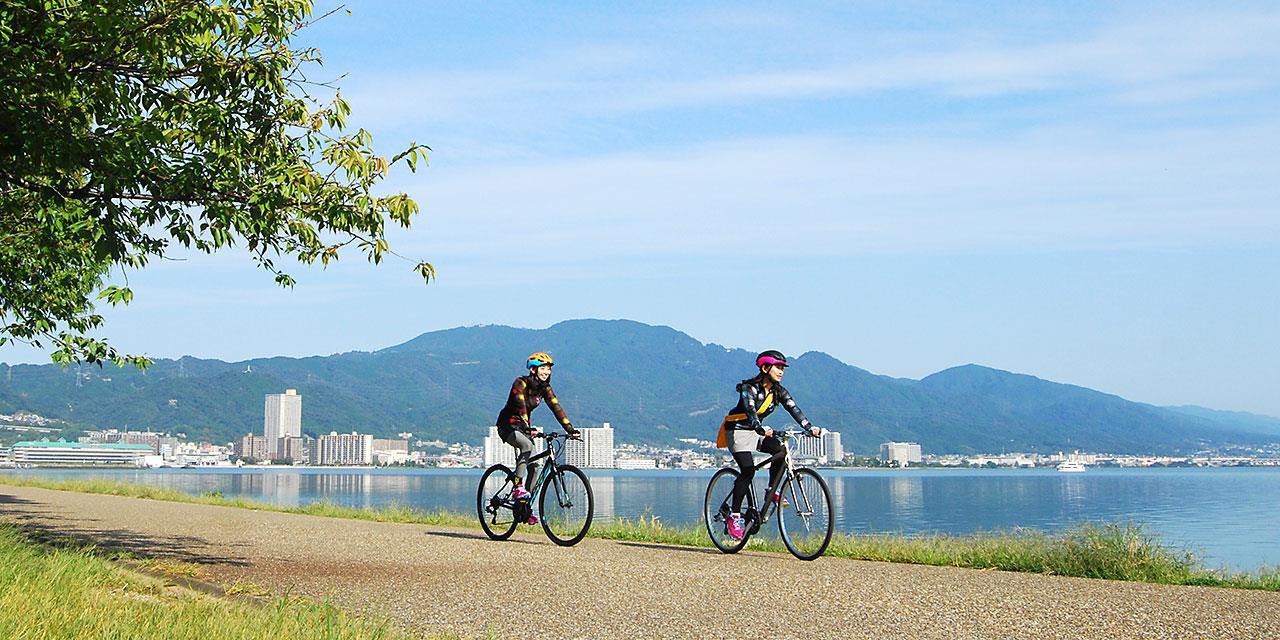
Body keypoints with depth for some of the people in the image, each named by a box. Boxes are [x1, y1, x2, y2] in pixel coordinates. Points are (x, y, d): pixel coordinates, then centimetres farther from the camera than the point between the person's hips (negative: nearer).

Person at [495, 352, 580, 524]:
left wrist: (570, 430, -21)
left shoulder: (545, 388, -2)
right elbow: (520, 406, -34)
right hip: (507, 425, -6)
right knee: (527, 445, -35)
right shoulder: (520, 383, -21)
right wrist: (530, 429, -49)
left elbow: (557, 408, -9)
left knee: (533, 466, -5)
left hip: (524, 427, 6)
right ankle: (517, 487, -31)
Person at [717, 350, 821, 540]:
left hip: (756, 432, 6)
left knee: (781, 451, -22)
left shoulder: (779, 391, -2)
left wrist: (810, 428, -30)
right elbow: (750, 410, -36)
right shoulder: (749, 388, -19)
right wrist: (762, 429, -54)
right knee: (748, 470, -23)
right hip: (738, 430, -6)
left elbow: (794, 409, -14)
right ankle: (735, 516, -15)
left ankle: (772, 492, -6)